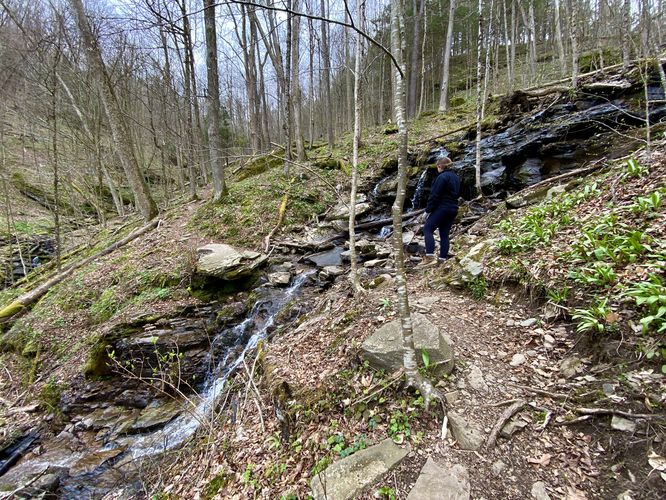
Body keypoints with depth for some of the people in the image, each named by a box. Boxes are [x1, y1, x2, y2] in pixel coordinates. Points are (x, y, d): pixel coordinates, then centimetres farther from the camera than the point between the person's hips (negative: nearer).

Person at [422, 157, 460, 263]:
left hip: (442, 208, -9)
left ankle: (430, 255, -16)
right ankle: (443, 257, 7)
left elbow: (435, 195, -15)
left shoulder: (442, 177, -12)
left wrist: (428, 210, -11)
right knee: (444, 234, 9)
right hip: (453, 209, 9)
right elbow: (457, 194, 20)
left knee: (427, 229, -4)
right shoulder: (456, 177, 16)